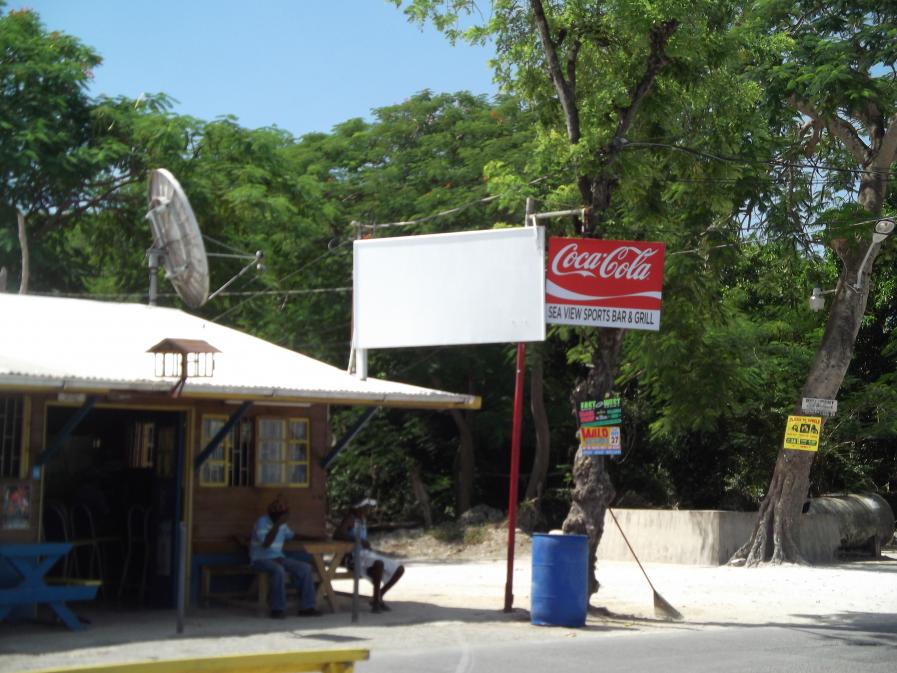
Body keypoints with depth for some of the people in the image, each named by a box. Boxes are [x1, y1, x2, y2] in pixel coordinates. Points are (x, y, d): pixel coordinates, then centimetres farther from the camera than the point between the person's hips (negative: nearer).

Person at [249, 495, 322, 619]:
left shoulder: (282, 524, 8)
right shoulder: (262, 522, -16)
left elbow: (291, 535, 28)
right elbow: (266, 543, -29)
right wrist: (277, 524, -30)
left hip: (278, 557, 7)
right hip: (261, 559, -7)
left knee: (305, 568, -11)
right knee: (279, 570, -38)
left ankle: (306, 607, -11)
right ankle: (277, 609, -30)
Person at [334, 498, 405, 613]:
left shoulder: (363, 519, 15)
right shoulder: (350, 518, -12)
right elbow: (336, 535, -27)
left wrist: (367, 544, 1)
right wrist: (359, 540, -31)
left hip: (366, 553, 9)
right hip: (354, 556, -9)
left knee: (399, 569, 1)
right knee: (379, 564, -38)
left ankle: (378, 598, 9)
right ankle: (376, 601, -27)